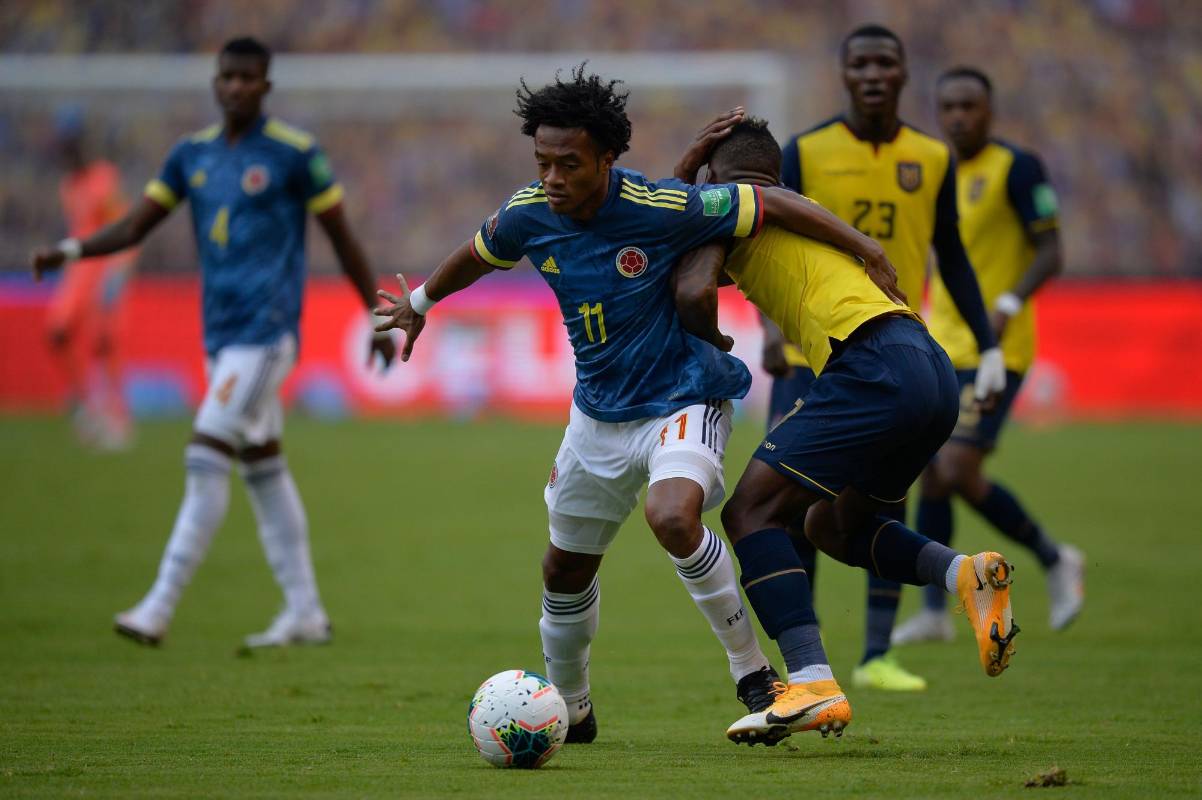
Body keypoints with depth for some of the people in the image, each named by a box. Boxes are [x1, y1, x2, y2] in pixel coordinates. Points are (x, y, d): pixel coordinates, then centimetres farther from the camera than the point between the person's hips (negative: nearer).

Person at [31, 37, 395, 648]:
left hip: (266, 329, -7)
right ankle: (304, 614, 17)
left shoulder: (295, 154, -6)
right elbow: (134, 227, 8)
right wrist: (71, 250, -9)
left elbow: (342, 238, 1)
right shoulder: (192, 155, 10)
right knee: (262, 467, 10)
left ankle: (159, 607, -15)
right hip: (221, 335, 7)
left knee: (207, 459, -14)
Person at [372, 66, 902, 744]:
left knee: (674, 518, -34)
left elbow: (771, 204, -17)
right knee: (566, 568, 15)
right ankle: (569, 708, 40)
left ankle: (752, 669, -15)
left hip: (684, 400, -6)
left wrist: (867, 250, -13)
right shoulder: (527, 216, -9)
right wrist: (421, 302, 32)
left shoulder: (657, 209, -25)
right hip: (599, 412, 6)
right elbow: (477, 257, 15)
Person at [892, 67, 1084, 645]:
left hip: (994, 352, -7)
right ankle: (934, 613, 12)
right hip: (943, 347, 7)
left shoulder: (1016, 168, -10)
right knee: (931, 475, 4)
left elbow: (1050, 252, -13)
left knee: (958, 472, -16)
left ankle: (1055, 560, 5)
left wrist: (1009, 305, -27)